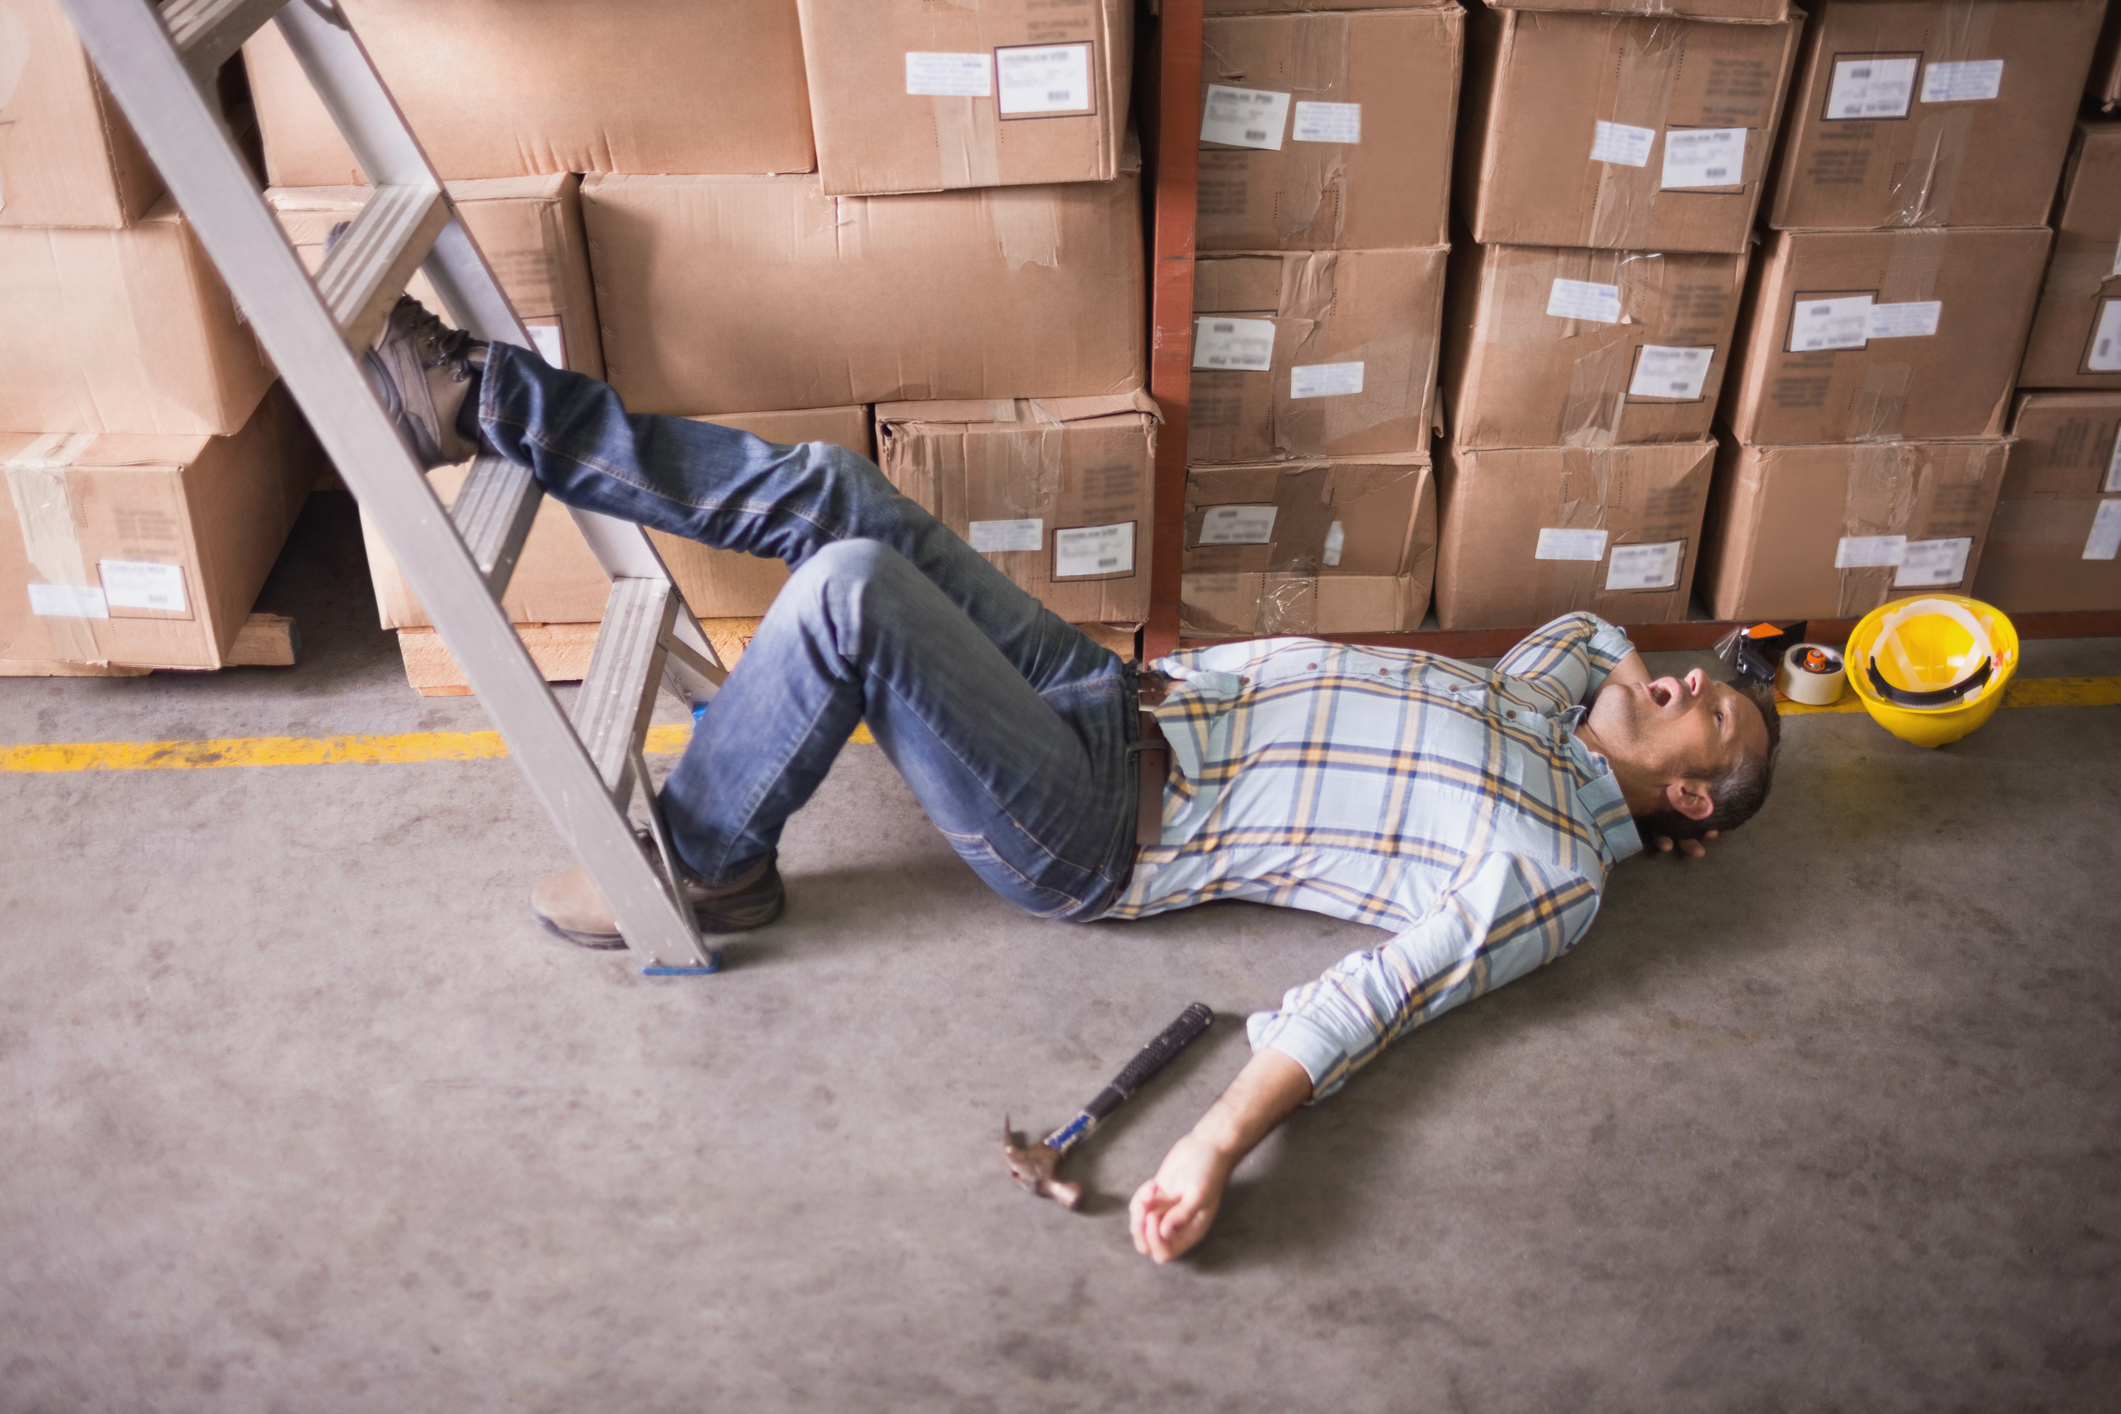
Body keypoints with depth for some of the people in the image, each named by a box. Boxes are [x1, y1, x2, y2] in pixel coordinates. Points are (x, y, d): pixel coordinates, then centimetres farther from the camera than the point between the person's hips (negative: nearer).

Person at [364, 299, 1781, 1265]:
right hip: (1121, 695, 9)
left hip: (1092, 833, -8)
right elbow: (1587, 629, 39)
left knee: (849, 590, -27)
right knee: (834, 489, -3)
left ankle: (703, 870, -2)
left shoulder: (1549, 874, -10)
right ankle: (485, 402, 4)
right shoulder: (1551, 692, 15)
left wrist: (1221, 1143, -34)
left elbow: (1374, 995, -24)